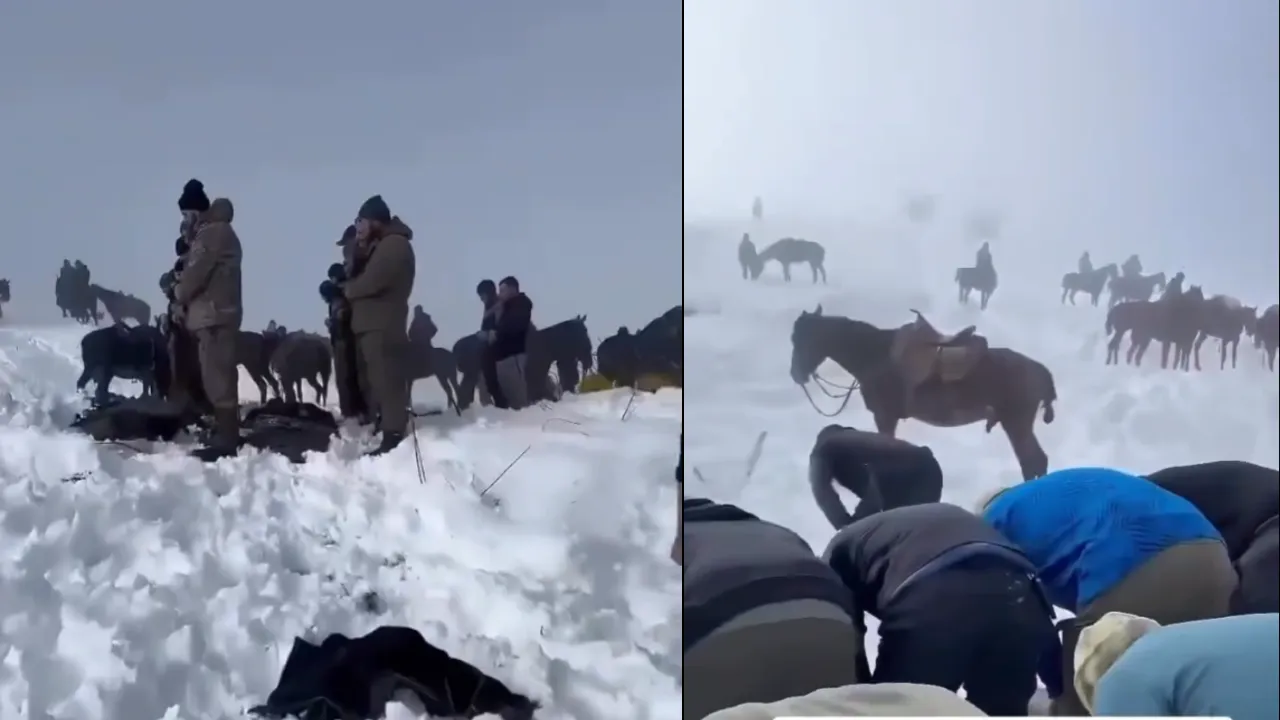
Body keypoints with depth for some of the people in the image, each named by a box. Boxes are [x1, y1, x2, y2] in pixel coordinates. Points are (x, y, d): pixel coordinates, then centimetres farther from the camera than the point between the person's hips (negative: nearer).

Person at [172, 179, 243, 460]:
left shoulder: (211, 233, -13)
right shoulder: (217, 231, 20)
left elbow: (195, 273, -17)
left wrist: (179, 293, 1)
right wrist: (184, 294, 8)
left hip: (212, 315, -11)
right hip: (218, 313, 11)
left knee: (217, 377, -11)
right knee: (220, 375, 14)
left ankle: (225, 440, -12)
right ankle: (226, 435, 20)